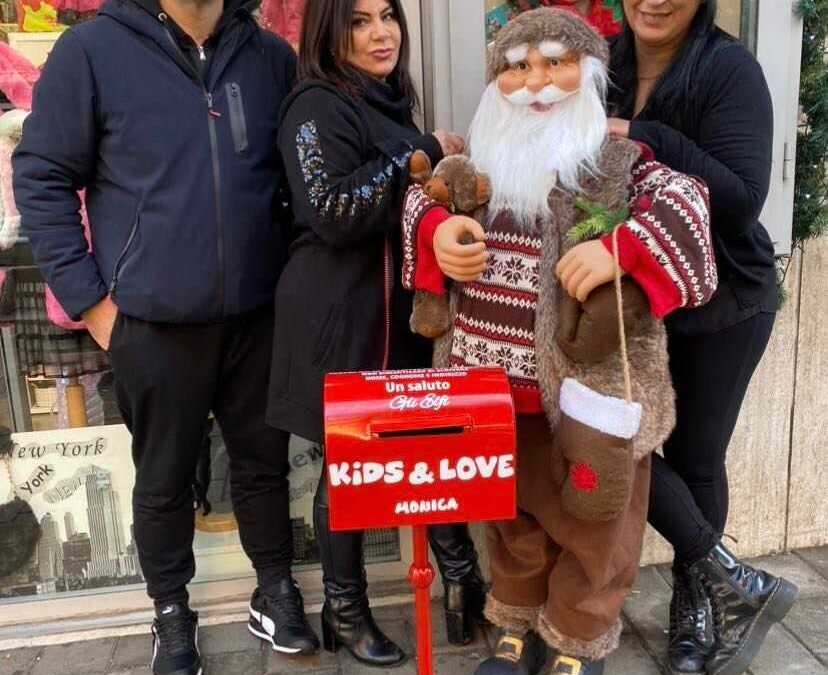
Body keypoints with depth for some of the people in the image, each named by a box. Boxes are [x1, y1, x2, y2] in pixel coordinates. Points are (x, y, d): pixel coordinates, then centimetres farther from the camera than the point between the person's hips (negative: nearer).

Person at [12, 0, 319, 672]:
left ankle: (275, 590, 36)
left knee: (265, 460, 15)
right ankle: (172, 612, 34)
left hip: (258, 313, 3)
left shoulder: (272, 56, 4)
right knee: (164, 478, 12)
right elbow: (41, 180, -3)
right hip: (153, 320, -2)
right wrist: (89, 299, -6)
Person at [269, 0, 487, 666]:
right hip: (341, 315, -7)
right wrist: (420, 156, -15)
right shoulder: (318, 106, -10)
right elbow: (334, 213, -21)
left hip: (399, 307, 8)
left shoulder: (388, 101, 15)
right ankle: (345, 611, 22)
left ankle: (466, 584, 23)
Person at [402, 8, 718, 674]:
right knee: (510, 509, 19)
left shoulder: (619, 158, -6)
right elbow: (422, 192, 17)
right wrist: (436, 229, -5)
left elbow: (685, 205, -13)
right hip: (496, 379, 4)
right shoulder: (484, 156, 8)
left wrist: (618, 248, -28)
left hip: (590, 380, -4)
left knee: (590, 517, 10)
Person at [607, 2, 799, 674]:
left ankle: (697, 607, 30)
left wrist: (650, 142, -30)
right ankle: (731, 582, 16)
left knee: (695, 458, 7)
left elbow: (742, 199, -23)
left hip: (723, 303, -4)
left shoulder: (729, 68, -15)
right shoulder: (605, 64, 0)